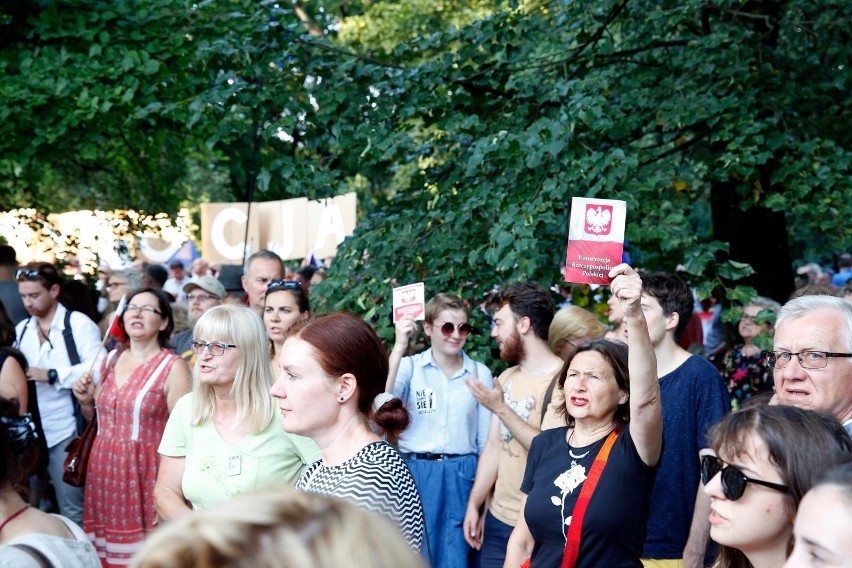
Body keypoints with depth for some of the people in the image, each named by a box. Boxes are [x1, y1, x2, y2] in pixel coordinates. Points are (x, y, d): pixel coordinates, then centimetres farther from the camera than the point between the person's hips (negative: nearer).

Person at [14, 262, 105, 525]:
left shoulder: (78, 324, -6)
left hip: (64, 430, -6)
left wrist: (51, 375, -18)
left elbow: (98, 369, -16)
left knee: (71, 507, 1)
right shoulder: (21, 329, 13)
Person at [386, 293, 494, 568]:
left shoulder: (480, 373, 4)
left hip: (462, 476, 1)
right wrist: (399, 346, -21)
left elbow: (487, 439, 8)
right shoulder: (410, 366, 0)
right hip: (417, 473, -1)